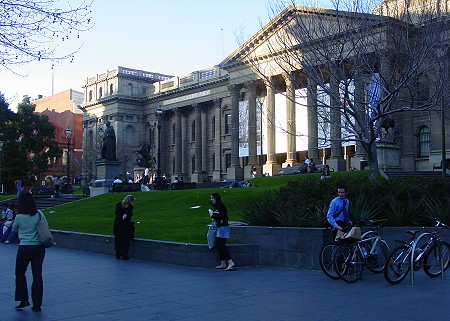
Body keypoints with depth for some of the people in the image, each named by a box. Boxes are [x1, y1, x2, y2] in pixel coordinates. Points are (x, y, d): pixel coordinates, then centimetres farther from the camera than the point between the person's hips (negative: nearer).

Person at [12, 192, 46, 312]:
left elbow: (14, 229, 9)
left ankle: (23, 300, 11)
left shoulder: (19, 217, -9)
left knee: (20, 273, 16)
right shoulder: (39, 215, -3)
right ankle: (37, 304, 7)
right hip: (39, 247, 3)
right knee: (37, 274, 6)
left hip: (25, 248, -3)